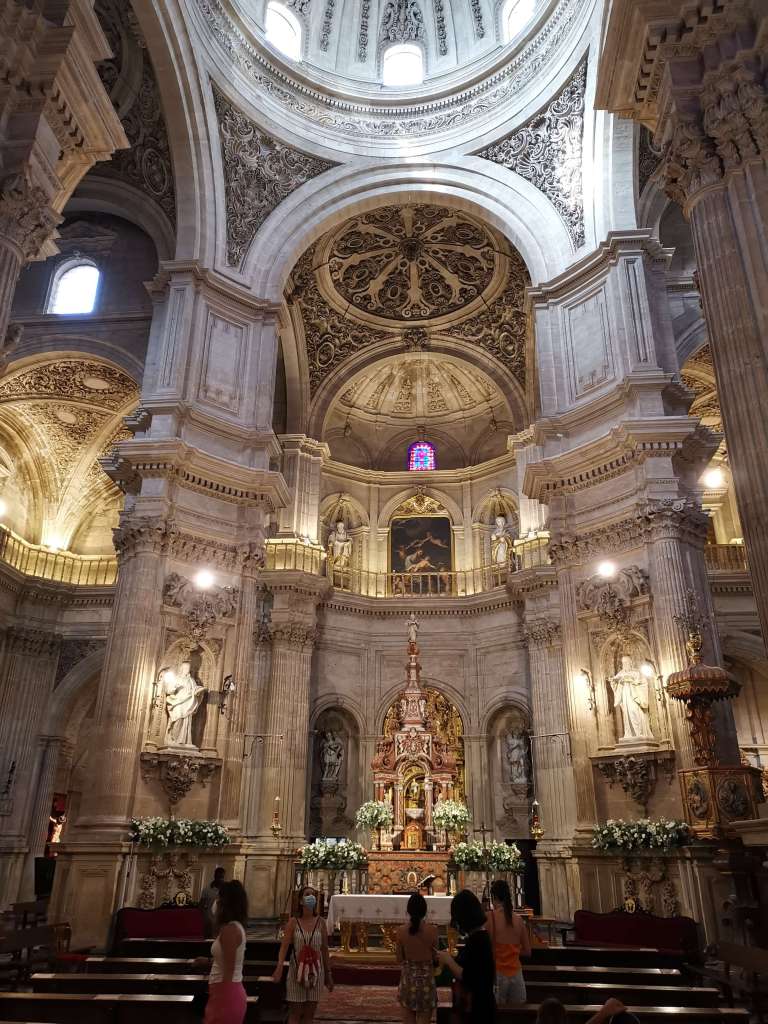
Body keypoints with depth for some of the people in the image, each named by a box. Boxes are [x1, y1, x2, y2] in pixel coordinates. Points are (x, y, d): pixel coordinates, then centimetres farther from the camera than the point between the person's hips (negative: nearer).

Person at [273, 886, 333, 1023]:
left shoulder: (320, 922, 0)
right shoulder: (293, 922, -6)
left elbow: (324, 949, 4)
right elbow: (284, 946, -14)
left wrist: (329, 974, 6)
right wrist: (279, 968, -30)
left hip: (315, 971, 2)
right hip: (297, 971, -2)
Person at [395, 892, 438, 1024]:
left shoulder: (401, 931, -12)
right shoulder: (432, 930, -14)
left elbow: (399, 959, -3)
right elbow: (435, 956, -3)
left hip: (408, 979, 1)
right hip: (426, 979, -1)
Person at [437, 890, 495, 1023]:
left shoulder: (477, 940, -24)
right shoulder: (478, 936, 6)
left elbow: (467, 978, -26)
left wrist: (449, 961, -15)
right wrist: (450, 958, 5)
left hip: (476, 1008, -9)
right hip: (473, 1005, 9)